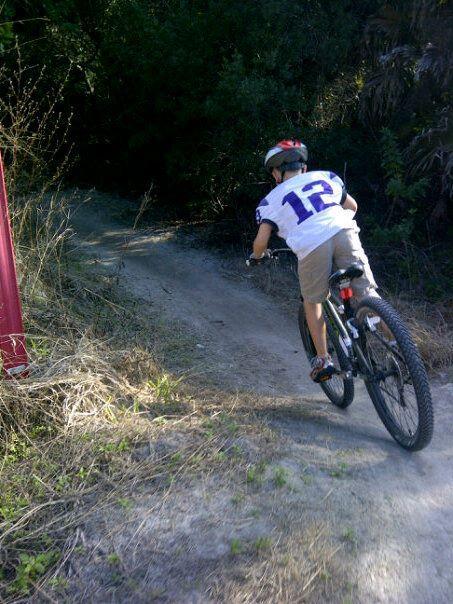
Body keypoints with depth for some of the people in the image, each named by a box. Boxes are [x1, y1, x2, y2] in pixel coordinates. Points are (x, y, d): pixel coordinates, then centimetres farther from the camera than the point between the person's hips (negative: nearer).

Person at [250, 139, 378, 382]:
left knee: (312, 302, 19)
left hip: (310, 246, -2)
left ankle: (323, 360, 21)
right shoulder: (325, 176, 28)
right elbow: (352, 206, 36)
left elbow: (261, 240, 9)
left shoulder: (271, 200, 19)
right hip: (343, 232, 2)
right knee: (367, 294, 9)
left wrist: (258, 256, 31)